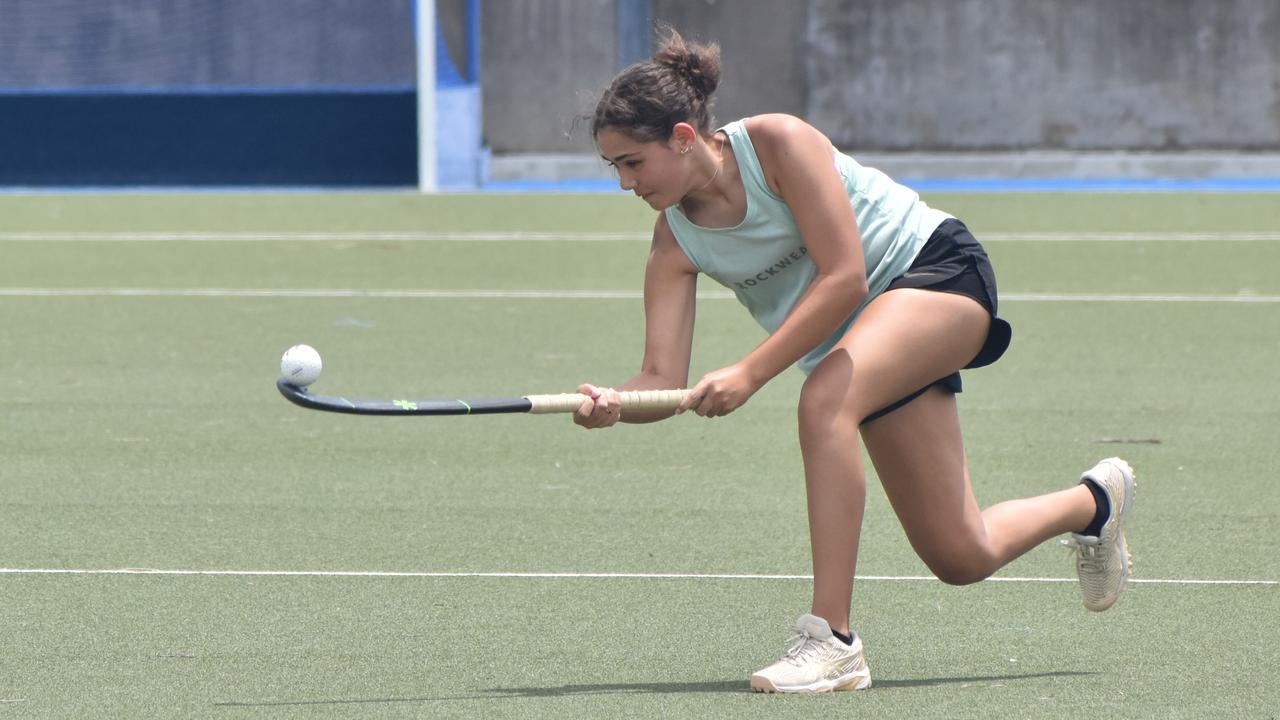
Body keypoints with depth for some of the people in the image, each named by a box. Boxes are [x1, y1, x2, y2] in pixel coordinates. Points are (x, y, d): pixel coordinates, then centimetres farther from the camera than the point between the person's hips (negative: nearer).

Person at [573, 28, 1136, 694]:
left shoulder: (777, 142, -24)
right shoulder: (674, 246, -7)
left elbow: (843, 277, -28)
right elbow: (664, 381, -11)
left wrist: (749, 373, -33)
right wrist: (614, 407, -35)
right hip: (873, 336, 7)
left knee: (824, 399, -36)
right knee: (962, 557, 4)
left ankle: (832, 640, -34)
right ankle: (1092, 502, 38)